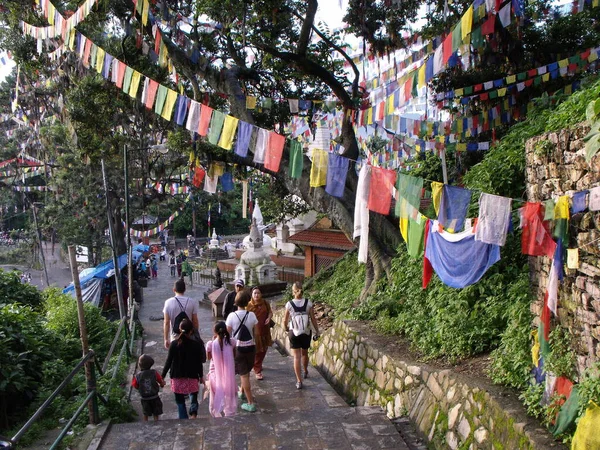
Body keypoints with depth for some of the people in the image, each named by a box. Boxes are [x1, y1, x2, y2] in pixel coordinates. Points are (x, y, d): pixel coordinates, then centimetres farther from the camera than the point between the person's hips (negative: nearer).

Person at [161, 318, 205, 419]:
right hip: (192, 377, 0)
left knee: (180, 400, 13)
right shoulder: (196, 345, -9)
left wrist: (162, 376, 6)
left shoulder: (174, 344, -9)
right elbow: (199, 363, -2)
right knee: (193, 396, 22)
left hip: (177, 377, 0)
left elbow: (169, 361, -6)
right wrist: (201, 376, 12)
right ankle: (193, 413, -1)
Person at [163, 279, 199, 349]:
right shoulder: (192, 302, -8)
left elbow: (166, 323, -9)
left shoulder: (168, 302, -9)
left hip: (175, 337, 0)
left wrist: (166, 339, -1)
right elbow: (195, 321, -4)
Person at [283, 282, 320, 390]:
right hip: (306, 333, 2)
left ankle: (299, 381, 3)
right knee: (305, 353, 23)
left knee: (297, 357, 5)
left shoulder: (289, 304, -11)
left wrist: (285, 328, 19)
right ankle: (305, 371, 45)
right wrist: (317, 331, 5)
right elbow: (313, 319, -7)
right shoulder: (308, 303, -10)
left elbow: (285, 321, -2)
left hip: (294, 333, -2)